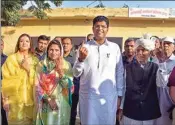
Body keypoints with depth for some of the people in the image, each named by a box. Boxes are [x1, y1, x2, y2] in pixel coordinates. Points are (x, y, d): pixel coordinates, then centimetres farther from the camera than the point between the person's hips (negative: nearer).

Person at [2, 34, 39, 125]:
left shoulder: (35, 60, 10)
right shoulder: (11, 58, 0)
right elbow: (6, 79, -3)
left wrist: (29, 69, -10)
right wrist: (6, 99, -6)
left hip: (31, 98, 3)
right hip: (15, 99, -2)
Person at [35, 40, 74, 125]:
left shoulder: (66, 65, 0)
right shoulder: (41, 65, 2)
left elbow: (68, 85, -8)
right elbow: (38, 85, -1)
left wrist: (60, 71, -23)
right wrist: (48, 99, -12)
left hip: (61, 103, 0)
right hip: (45, 103, 0)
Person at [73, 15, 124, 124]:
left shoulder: (115, 48, 1)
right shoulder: (85, 47, 2)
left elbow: (119, 73, 6)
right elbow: (76, 74, 1)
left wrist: (119, 95, 5)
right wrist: (81, 59, -16)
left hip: (109, 96, 0)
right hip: (88, 96, 0)